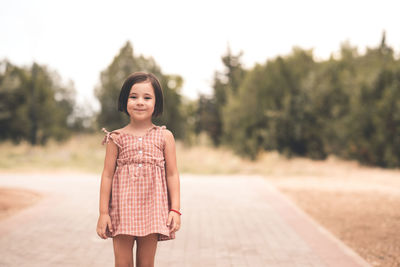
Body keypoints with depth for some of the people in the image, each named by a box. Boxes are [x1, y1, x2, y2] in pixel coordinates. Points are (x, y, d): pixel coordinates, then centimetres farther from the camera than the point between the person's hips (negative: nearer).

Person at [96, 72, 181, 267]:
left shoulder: (165, 137, 4)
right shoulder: (117, 138, 3)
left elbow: (172, 174, 5)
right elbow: (107, 175, 3)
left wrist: (175, 209, -2)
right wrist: (103, 212, 0)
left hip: (152, 207, 0)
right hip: (122, 207, 0)